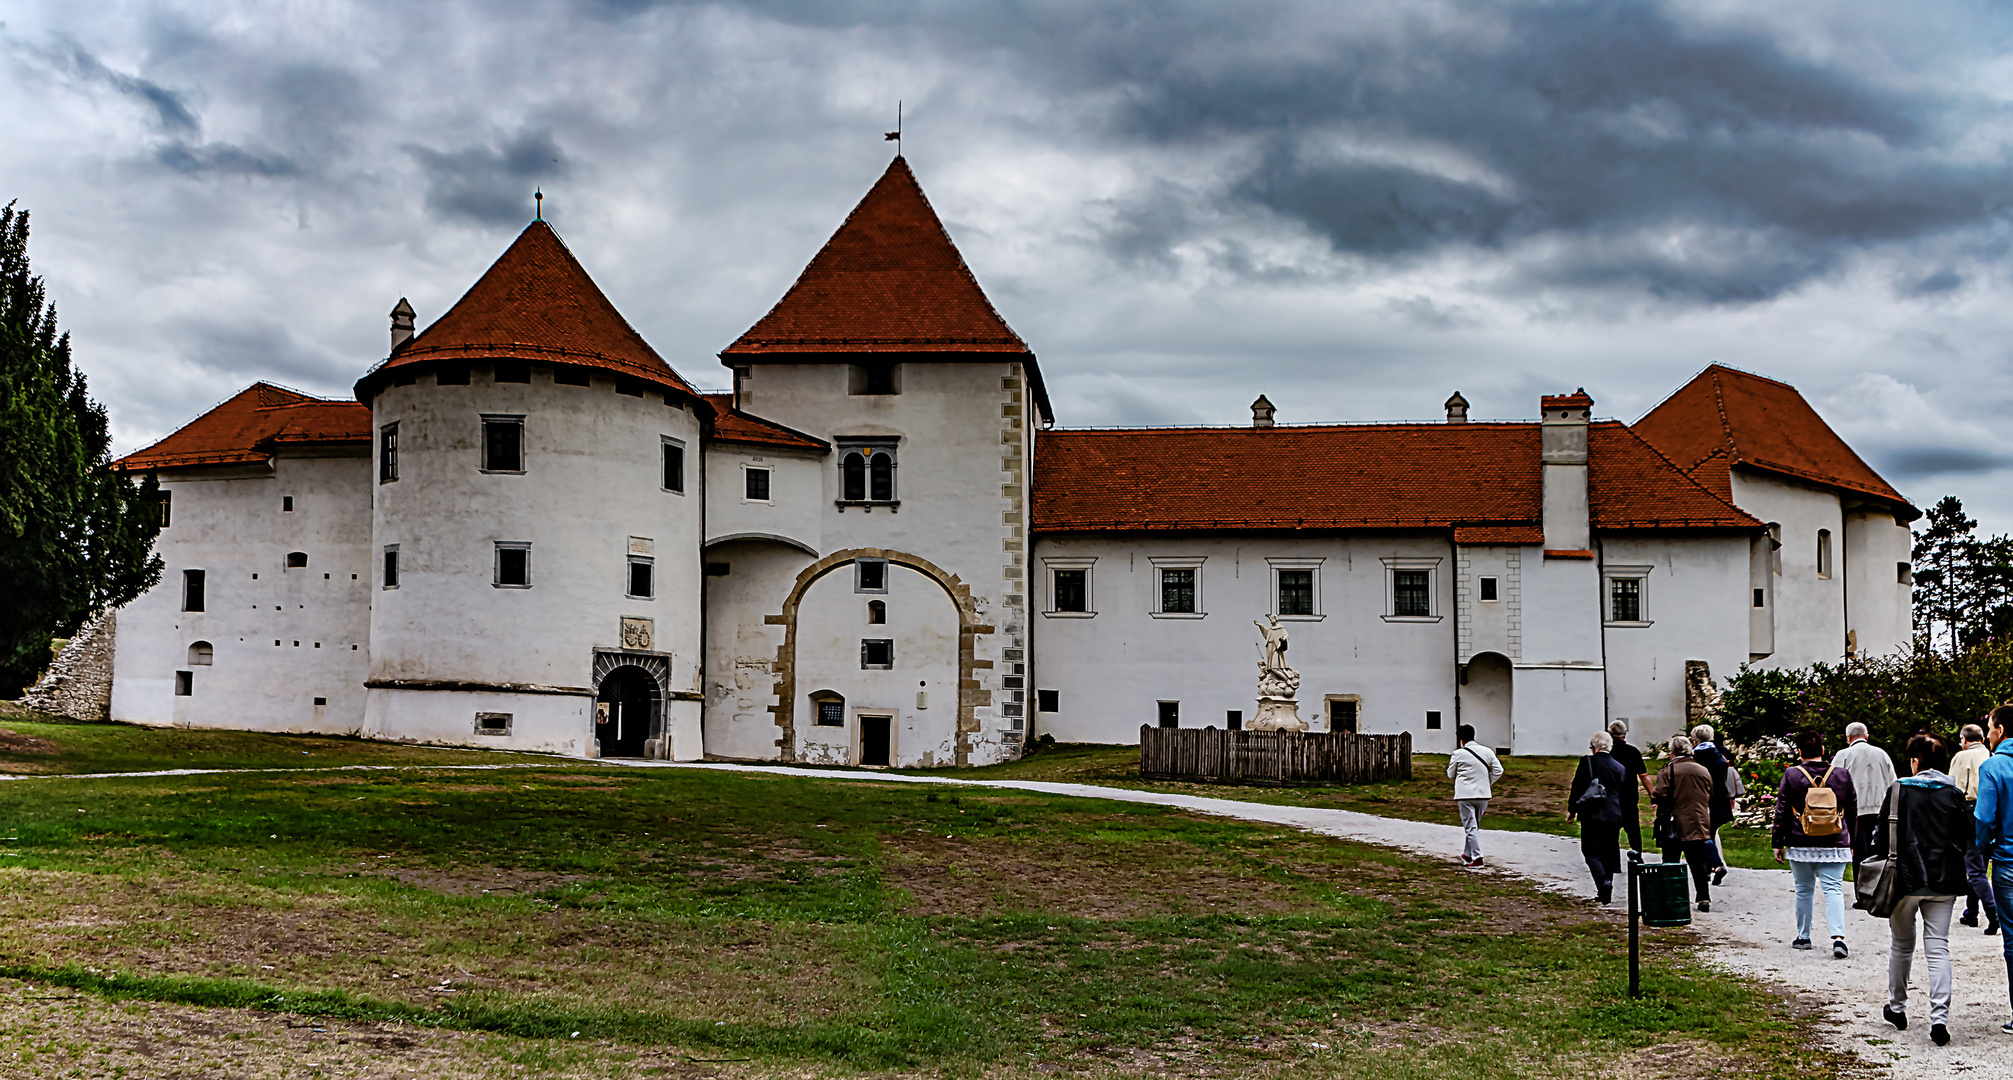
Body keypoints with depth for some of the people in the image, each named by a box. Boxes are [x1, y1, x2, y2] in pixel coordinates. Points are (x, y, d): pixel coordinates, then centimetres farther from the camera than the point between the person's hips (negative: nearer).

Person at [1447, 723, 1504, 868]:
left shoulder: (1459, 754, -6)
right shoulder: (1487, 751, 3)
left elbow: (1450, 773, 5)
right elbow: (1498, 771, 1)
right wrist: (1487, 783, 12)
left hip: (1465, 795, -4)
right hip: (1483, 795, 4)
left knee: (1471, 827, -2)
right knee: (1475, 826, 19)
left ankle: (1477, 859, -10)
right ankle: (1467, 855, 29)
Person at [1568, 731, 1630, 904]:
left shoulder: (1587, 761, -5)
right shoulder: (1620, 767, 7)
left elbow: (1577, 786, -5)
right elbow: (1624, 795, 10)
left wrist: (1572, 809, 5)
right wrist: (1621, 818, 18)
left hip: (1592, 814, -4)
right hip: (1614, 817, 4)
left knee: (1591, 851, 2)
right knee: (1609, 854, 11)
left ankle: (1603, 881, -22)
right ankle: (1605, 895, 14)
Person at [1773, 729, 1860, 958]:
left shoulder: (1791, 775, -4)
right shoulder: (1842, 775, 3)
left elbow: (1782, 812, -2)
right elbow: (1853, 812, 9)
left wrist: (1778, 842, 5)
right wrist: (1853, 842, 19)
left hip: (1801, 845, -1)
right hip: (1834, 845, 1)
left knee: (1804, 890, 11)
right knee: (1833, 888, -2)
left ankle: (1803, 937, 21)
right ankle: (1838, 937, -18)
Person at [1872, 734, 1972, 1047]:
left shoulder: (1899, 790, -5)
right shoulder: (1955, 794, 1)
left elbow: (1880, 836, -3)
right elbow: (1967, 841, 6)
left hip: (1906, 880, -1)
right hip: (1943, 884, 1)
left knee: (1902, 945, 15)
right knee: (1938, 947, 1)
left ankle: (1897, 1007, 27)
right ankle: (1939, 1017, -11)